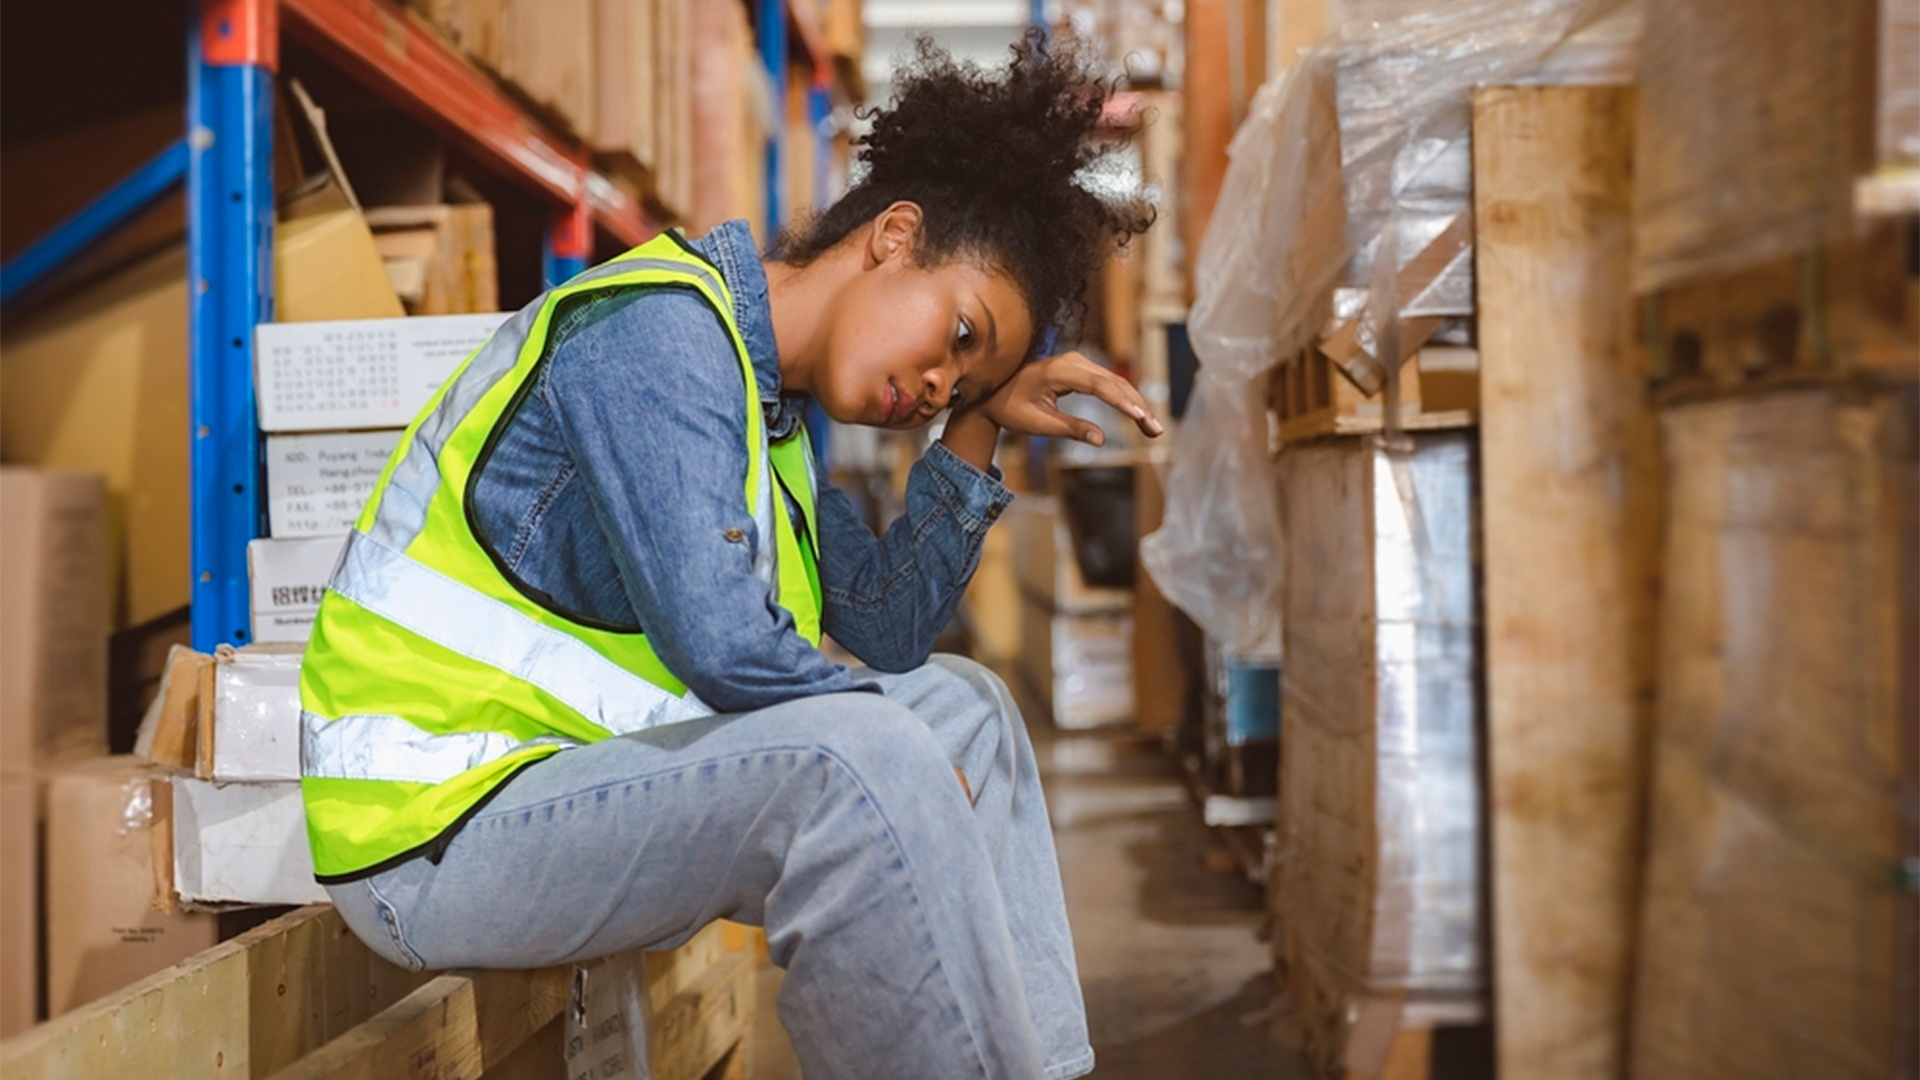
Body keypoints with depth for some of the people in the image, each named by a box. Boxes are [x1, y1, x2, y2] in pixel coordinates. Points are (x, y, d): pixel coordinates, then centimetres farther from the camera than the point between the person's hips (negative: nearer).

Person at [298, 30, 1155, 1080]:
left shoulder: (760, 394, 13)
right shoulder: (659, 331, -17)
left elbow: (883, 631, 9)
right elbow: (720, 643, -26)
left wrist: (980, 426, 5)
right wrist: (913, 759, -12)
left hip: (572, 770, 10)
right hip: (433, 832, -10)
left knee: (962, 703, 12)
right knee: (855, 765, -31)